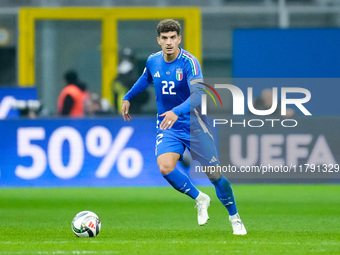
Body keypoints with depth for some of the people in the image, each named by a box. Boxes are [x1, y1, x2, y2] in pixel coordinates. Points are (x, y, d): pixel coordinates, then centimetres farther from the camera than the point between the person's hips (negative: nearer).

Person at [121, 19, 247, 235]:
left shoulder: (189, 62, -19)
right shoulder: (153, 61, -1)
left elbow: (198, 94, -34)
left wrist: (177, 112, -48)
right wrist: (128, 98, 27)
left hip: (194, 126, -3)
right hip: (167, 128, 3)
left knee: (214, 174, -1)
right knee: (165, 167, -24)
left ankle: (235, 218, 24)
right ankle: (199, 199, 2)